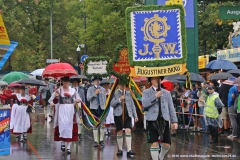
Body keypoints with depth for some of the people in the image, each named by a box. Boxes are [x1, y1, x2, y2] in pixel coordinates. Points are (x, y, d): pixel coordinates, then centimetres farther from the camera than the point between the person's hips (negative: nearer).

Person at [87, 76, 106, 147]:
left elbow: (105, 99, 16)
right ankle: (96, 141, 2)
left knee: (102, 124, -1)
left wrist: (105, 107, 11)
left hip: (102, 108, 2)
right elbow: (88, 98, -6)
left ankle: (101, 140, 6)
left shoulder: (103, 89, 13)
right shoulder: (90, 89, 4)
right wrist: (95, 94, -15)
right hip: (94, 108, -2)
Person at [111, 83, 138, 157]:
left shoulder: (128, 93, 11)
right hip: (118, 115, -1)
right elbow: (112, 104, -5)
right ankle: (120, 149, 19)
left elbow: (132, 105, 13)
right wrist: (119, 100, -19)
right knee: (119, 132, 6)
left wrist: (135, 115, 9)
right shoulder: (115, 93, 3)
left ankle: (129, 150, -14)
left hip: (127, 115, 1)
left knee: (128, 131, -12)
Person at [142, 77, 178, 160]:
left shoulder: (167, 93, 15)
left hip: (164, 120, 3)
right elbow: (144, 104, -9)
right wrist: (155, 96, -15)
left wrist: (174, 121, 5)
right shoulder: (146, 92, 7)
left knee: (167, 144, 3)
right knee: (154, 143, -7)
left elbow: (171, 108, 12)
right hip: (152, 120, -3)